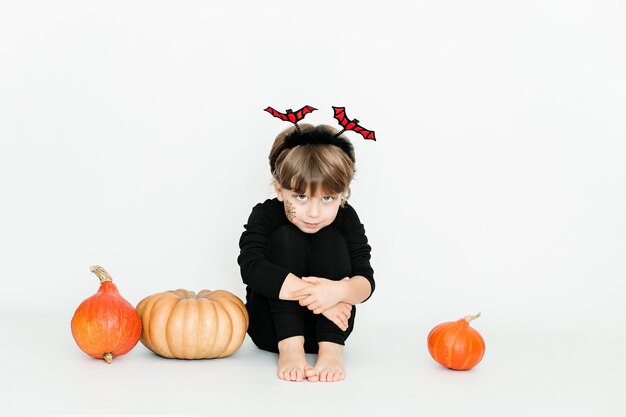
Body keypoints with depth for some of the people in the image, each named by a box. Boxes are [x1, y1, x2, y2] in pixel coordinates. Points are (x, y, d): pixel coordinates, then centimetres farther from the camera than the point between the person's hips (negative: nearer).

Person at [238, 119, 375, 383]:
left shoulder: (346, 219, -7)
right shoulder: (265, 217, -13)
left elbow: (365, 281, -18)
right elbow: (251, 268, -32)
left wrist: (339, 290, -43)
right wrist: (313, 293, -38)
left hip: (330, 325, 2)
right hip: (273, 328, -1)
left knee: (331, 240, -19)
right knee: (285, 238, -22)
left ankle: (331, 349, -31)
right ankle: (289, 348, -34)